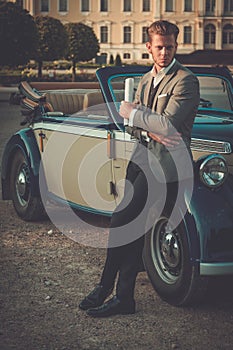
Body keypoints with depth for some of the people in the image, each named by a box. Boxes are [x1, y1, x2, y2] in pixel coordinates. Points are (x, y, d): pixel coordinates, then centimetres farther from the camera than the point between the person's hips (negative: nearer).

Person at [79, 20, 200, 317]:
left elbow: (167, 125, -21)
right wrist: (152, 132, -12)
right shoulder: (146, 80, 16)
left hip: (164, 164, -8)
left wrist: (131, 111, -6)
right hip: (141, 158, 8)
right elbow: (132, 125, 10)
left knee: (121, 222, -10)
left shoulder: (186, 81, -10)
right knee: (132, 226, 6)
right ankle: (124, 297, 13)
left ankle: (106, 287, 5)